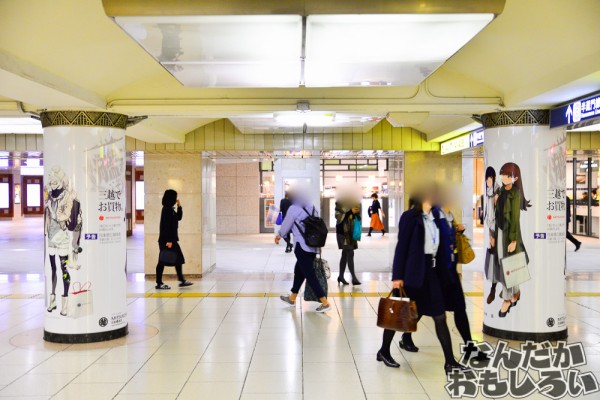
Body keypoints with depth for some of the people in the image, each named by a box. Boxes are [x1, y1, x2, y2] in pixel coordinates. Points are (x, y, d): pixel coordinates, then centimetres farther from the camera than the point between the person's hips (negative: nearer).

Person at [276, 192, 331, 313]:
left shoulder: (294, 208, -7)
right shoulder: (312, 208, 11)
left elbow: (286, 225, 4)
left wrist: (279, 235, 23)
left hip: (303, 246, -8)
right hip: (313, 246, 8)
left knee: (310, 275, -4)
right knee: (299, 270, 21)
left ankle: (325, 303, -7)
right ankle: (292, 298, 33)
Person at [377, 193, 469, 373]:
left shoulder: (433, 217, 11)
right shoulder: (410, 216, -9)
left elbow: (436, 244, 15)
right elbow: (401, 246, -12)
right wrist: (397, 276, -15)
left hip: (431, 271, 7)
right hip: (413, 272, -7)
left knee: (440, 316, 4)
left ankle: (450, 361, 8)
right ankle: (384, 352, 25)